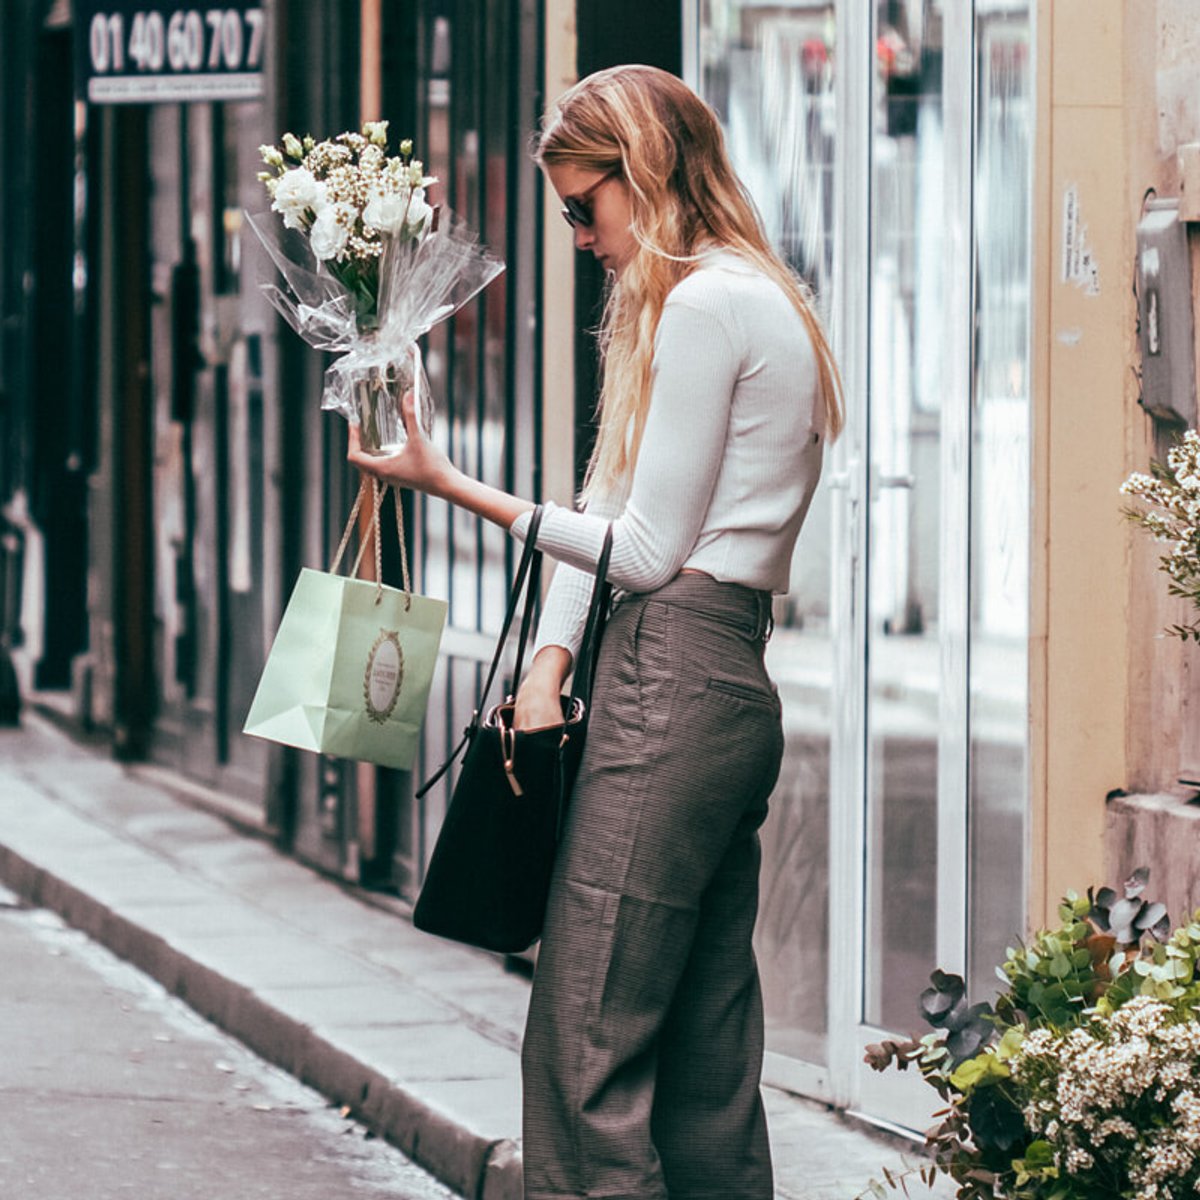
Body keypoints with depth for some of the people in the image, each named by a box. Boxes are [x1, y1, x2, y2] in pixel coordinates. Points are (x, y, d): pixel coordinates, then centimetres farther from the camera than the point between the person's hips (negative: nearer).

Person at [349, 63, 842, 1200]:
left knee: (584, 1053, -10)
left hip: (674, 688, -10)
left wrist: (454, 485, -6)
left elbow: (648, 550, -12)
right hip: (727, 689, 10)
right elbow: (608, 505, 16)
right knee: (705, 1059, 9)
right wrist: (551, 656, 4)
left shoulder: (705, 304, -10)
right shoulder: (751, 299, 22)